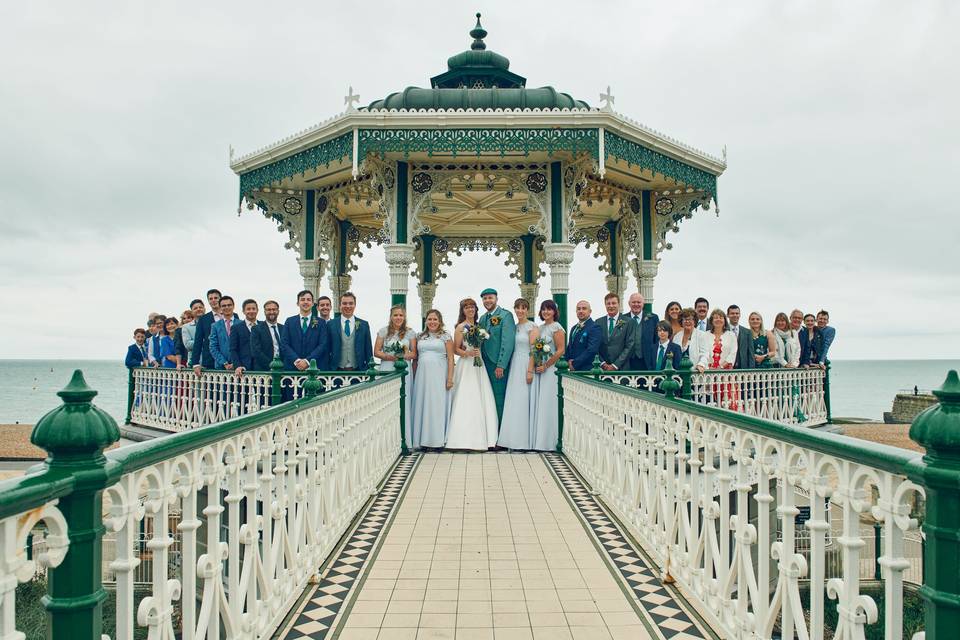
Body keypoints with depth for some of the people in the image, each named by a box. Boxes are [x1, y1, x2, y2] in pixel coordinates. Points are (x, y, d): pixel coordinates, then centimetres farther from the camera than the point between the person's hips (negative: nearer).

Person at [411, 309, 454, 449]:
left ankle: (437, 440, 4)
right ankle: (423, 439, 9)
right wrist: (414, 377, 5)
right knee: (422, 406, 3)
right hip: (422, 375, 3)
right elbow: (415, 358, 14)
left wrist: (450, 378, -10)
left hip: (439, 376, -3)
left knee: (437, 406, -3)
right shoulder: (420, 337, 14)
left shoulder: (445, 336, 3)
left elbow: (450, 358, -2)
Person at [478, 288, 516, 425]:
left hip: (499, 364, -7)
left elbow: (508, 342, -15)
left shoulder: (505, 315, -8)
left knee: (499, 398, -4)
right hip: (485, 364, 7)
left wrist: (501, 365, -19)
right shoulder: (483, 318, 15)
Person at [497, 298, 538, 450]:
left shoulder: (532, 327, -6)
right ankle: (514, 439, 11)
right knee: (513, 402, 6)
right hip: (514, 366, 7)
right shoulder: (514, 327, 14)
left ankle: (524, 441, 2)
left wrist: (530, 371, -17)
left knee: (523, 402, -5)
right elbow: (511, 348, 14)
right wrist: (509, 367, 7)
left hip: (526, 366, -7)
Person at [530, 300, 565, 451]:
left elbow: (561, 350, -13)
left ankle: (548, 442, 3)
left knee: (547, 404, -5)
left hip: (551, 369, -7)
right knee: (538, 404, 6)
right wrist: (535, 365, 4)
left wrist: (545, 366, -14)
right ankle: (538, 440, 12)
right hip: (539, 369, 7)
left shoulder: (557, 328, -6)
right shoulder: (540, 328, 15)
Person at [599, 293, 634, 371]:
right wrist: (602, 363, -5)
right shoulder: (598, 323, 10)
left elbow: (629, 346, -3)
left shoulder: (628, 322, 1)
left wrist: (616, 365, -9)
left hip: (621, 368, -2)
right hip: (602, 368, 2)